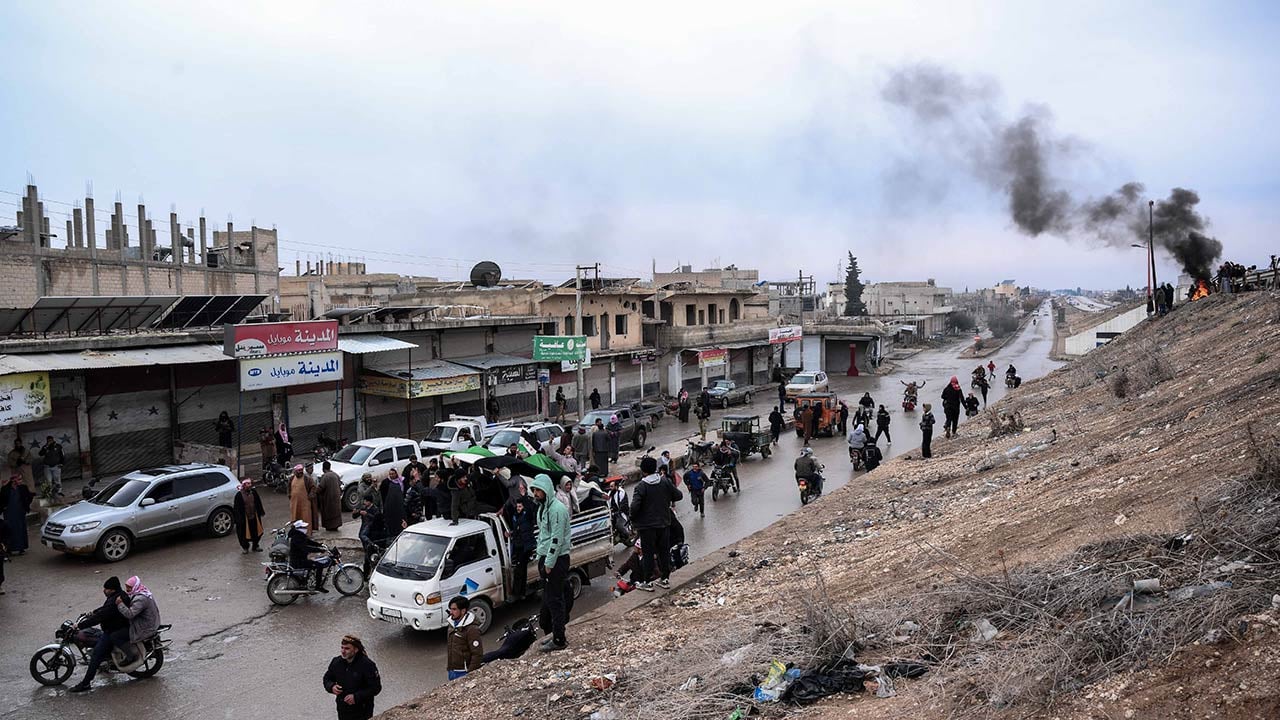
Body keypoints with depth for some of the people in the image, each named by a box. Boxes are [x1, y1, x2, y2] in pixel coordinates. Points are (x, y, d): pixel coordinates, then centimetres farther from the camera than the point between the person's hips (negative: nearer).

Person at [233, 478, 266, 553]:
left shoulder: (253, 492, -1)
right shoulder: (239, 495, -14)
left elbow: (258, 503, 10)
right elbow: (236, 508, -12)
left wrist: (261, 512, 13)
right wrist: (239, 519, -15)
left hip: (254, 516, 4)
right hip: (244, 517, -4)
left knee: (256, 531, 12)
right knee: (244, 533, 5)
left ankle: (255, 546, 31)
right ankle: (245, 547, 28)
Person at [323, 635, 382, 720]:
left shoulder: (367, 665, -19)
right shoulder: (336, 662, -4)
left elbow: (376, 688, -17)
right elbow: (327, 678, 12)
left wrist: (356, 697, -25)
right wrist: (332, 687, -11)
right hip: (342, 711, 5)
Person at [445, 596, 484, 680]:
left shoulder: (471, 629, -21)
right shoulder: (452, 624, 5)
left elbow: (477, 654, -20)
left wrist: (470, 673, -19)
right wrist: (448, 666, 18)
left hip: (463, 673, -8)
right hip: (452, 671, 8)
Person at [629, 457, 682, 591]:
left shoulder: (641, 487, -17)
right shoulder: (666, 482, -3)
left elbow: (634, 506, -23)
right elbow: (679, 495, 3)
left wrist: (633, 520, -5)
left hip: (647, 525, -4)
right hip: (664, 523, 4)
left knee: (649, 554, 4)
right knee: (664, 551, 15)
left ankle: (648, 582, 8)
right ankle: (665, 578, 22)